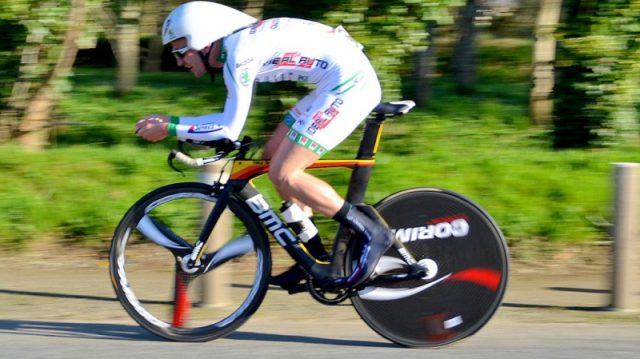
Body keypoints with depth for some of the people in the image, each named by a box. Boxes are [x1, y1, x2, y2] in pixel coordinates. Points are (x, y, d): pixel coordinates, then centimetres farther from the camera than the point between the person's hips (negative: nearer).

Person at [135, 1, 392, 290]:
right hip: (342, 80, 10)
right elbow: (232, 118, 20)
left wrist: (170, 127, -7)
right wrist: (171, 122, 14)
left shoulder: (238, 54, -16)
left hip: (350, 82, -10)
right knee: (273, 155, 13)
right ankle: (315, 257, 18)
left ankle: (371, 233, -6)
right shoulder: (240, 43, 13)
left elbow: (229, 129, -14)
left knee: (283, 174, -11)